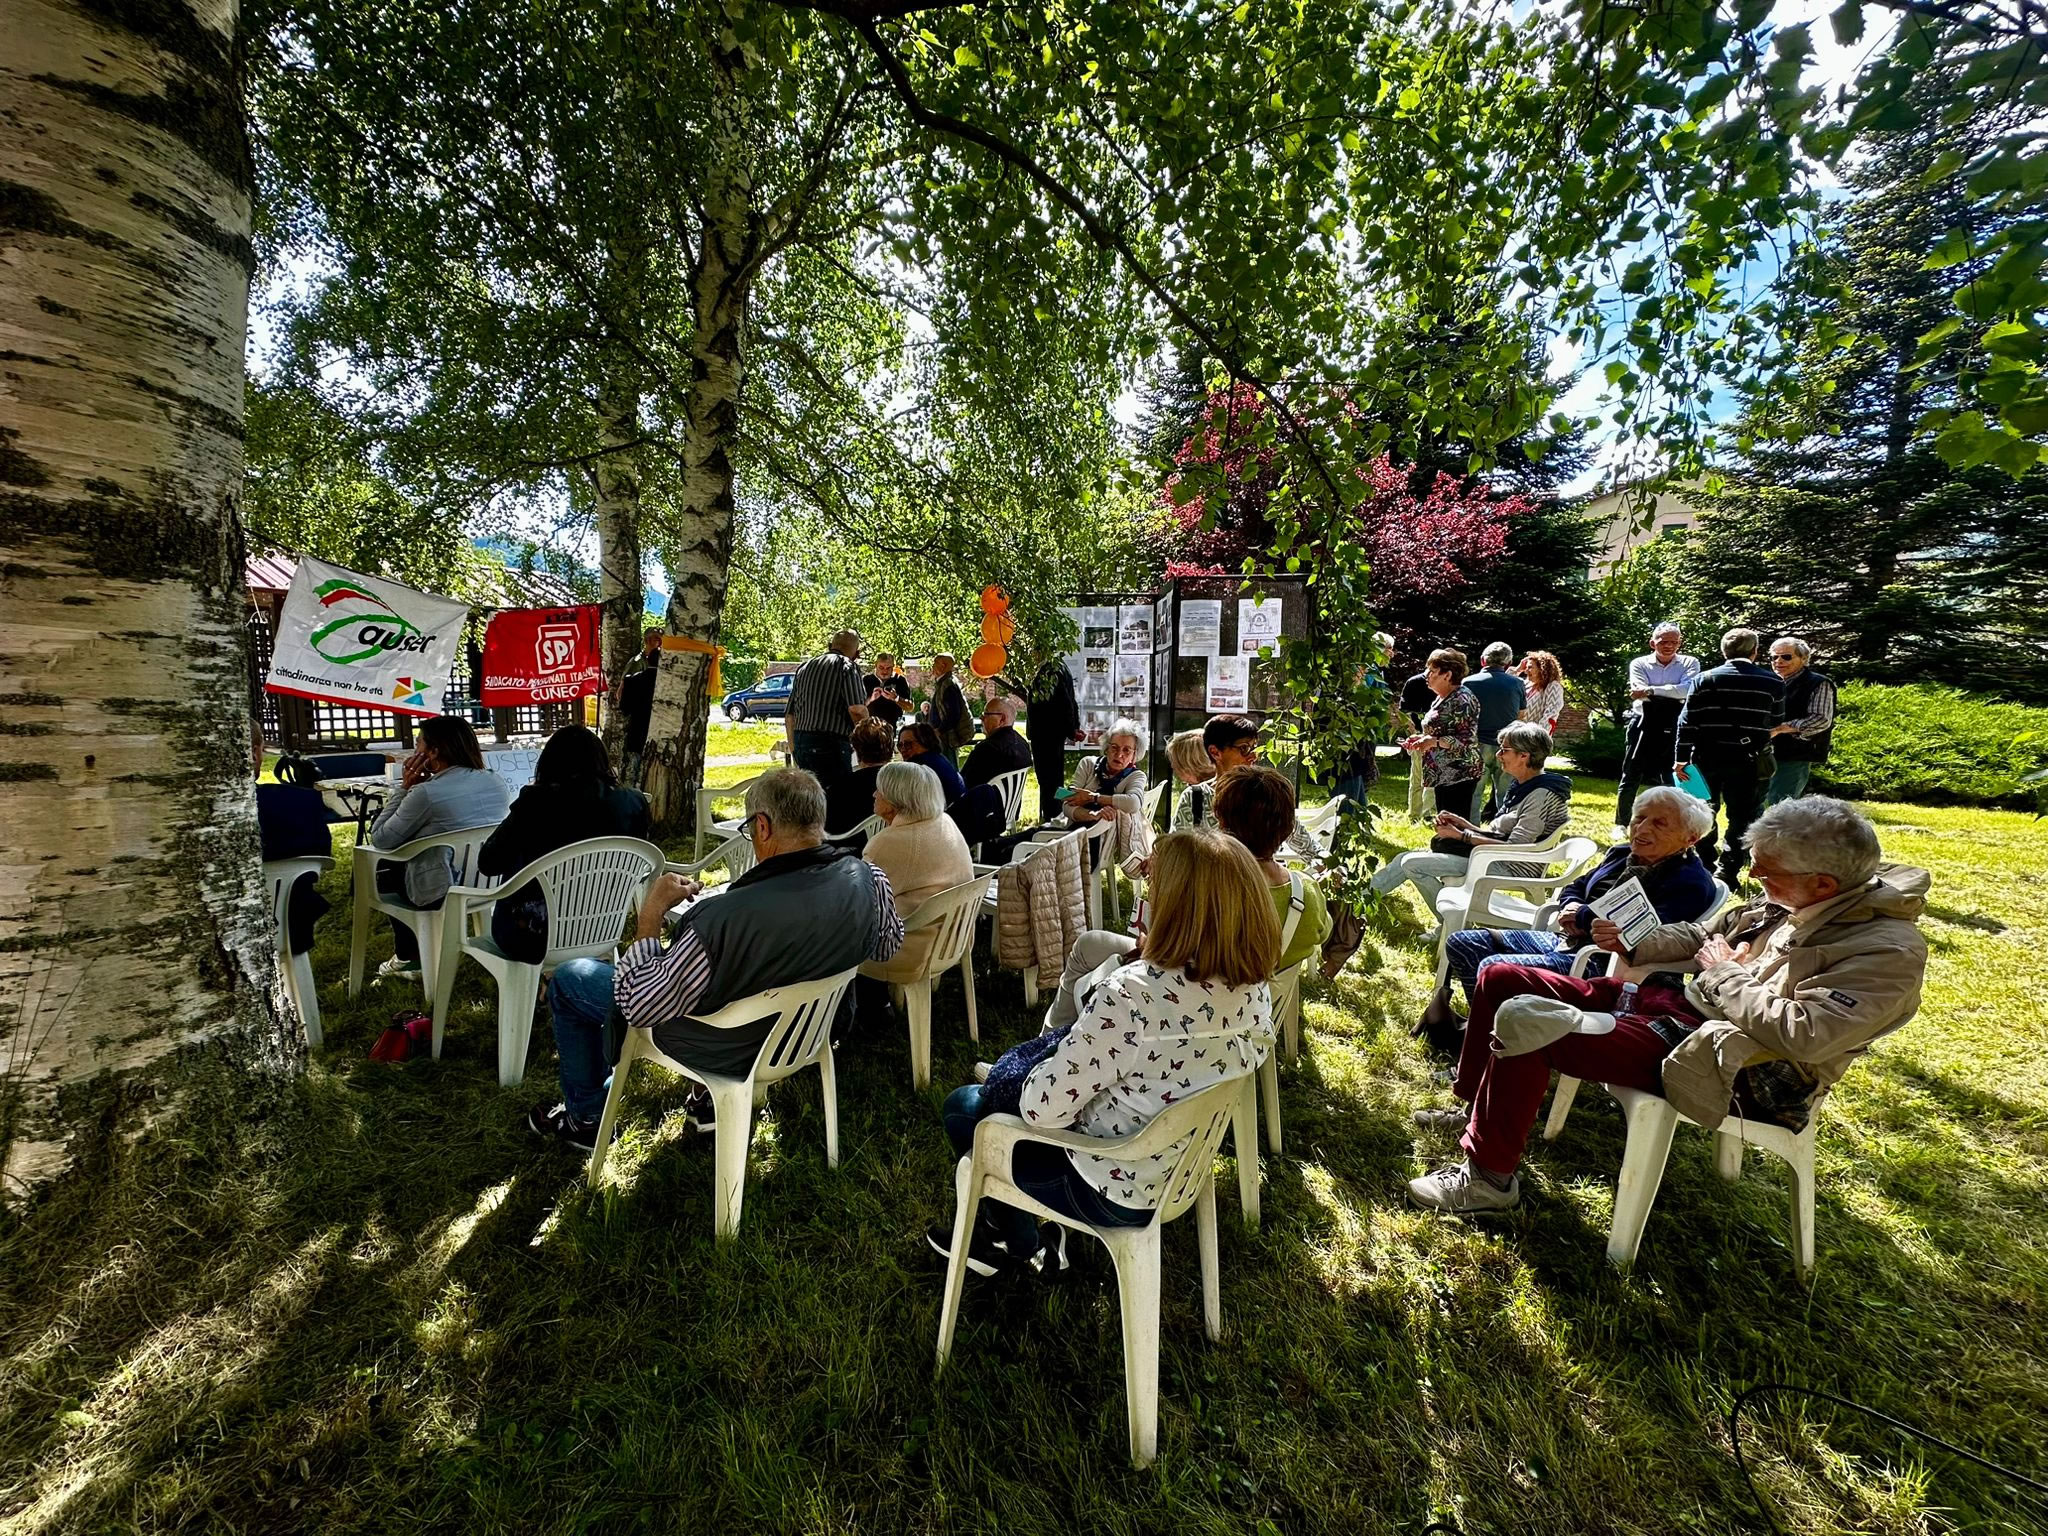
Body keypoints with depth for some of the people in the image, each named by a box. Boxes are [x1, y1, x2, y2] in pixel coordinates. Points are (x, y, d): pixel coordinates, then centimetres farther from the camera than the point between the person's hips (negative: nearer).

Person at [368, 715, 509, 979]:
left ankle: (408, 957, 32)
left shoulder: (426, 793, -20)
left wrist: (405, 787, -5)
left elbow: (379, 839, -7)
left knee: (382, 870, 25)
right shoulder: (496, 782, 0)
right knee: (400, 862, 31)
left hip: (441, 895, -7)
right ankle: (414, 951, 35)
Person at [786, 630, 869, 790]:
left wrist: (794, 752, 23)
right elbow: (857, 710, -17)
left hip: (801, 746, 7)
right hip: (832, 746, -7)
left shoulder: (804, 667, 18)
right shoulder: (848, 665, -3)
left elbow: (789, 718, 17)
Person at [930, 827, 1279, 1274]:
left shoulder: (1131, 996, -37)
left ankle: (1015, 1242, 41)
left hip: (1116, 1194, -7)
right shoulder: (1253, 987, -12)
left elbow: (1040, 1109, -26)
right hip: (1184, 1165, 7)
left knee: (964, 1107, 17)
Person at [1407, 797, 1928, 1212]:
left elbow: (1803, 1035, -28)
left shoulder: (1890, 951, -17)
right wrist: (1635, 944, 2)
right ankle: (1479, 1112, 22)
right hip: (1674, 1001, 9)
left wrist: (1726, 976, -14)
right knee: (1502, 979, 3)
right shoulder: (1785, 901, 6)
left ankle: (1489, 1178, -6)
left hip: (1727, 1066, -9)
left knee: (1521, 1022, -27)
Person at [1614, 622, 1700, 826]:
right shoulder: (1639, 664, 3)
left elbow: (1688, 690, -14)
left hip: (1673, 729, 1)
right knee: (1631, 777, 5)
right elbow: (1641, 693, -12)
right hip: (1642, 725, -1)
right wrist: (1673, 696, -16)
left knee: (1673, 778, 4)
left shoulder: (1690, 663, 5)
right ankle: (1621, 824, 14)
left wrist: (1651, 690, -19)